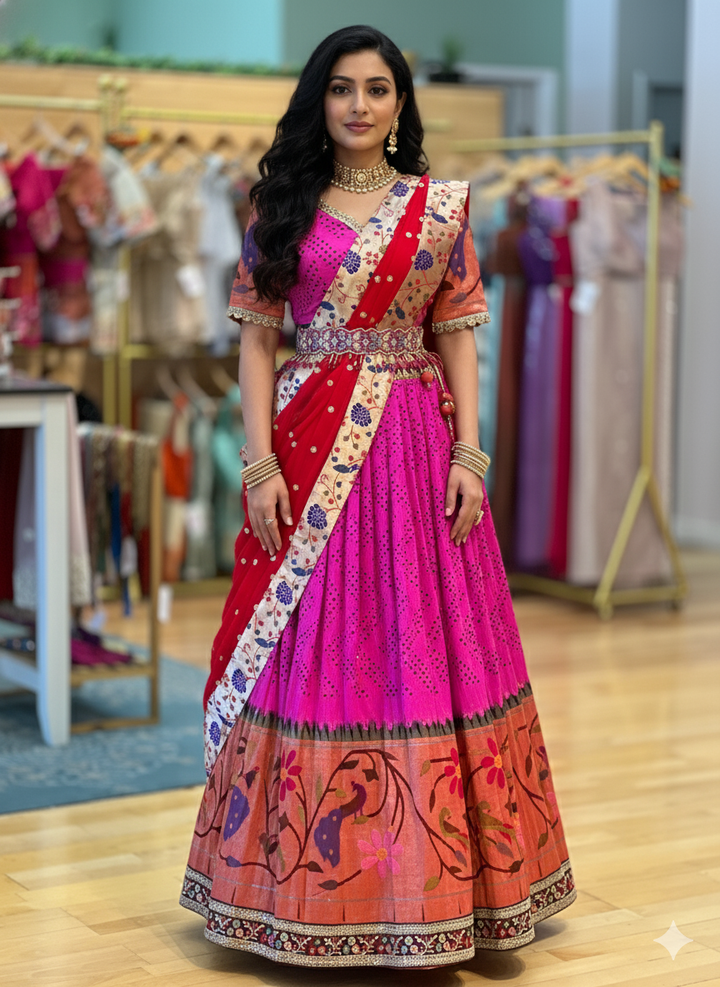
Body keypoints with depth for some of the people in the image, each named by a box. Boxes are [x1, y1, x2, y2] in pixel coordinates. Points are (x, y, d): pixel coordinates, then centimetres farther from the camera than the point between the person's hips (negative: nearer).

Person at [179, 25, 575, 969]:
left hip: (415, 446, 0)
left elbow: (457, 339, 6)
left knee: (420, 644, 1)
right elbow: (257, 339, 3)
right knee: (313, 650, 2)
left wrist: (469, 454, -4)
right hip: (308, 440, 0)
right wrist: (261, 461, -7)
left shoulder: (441, 207, 6)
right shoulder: (284, 209, 6)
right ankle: (311, 875, 14)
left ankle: (428, 874, 13)